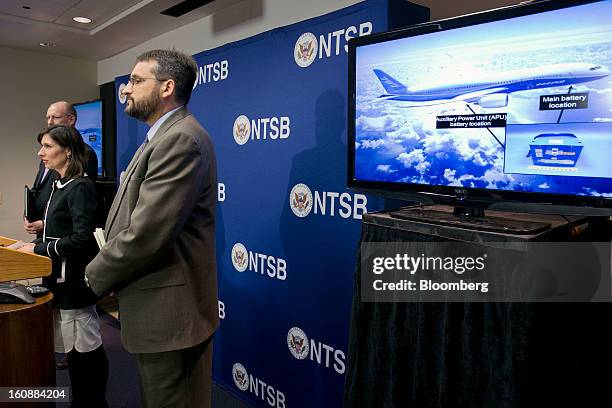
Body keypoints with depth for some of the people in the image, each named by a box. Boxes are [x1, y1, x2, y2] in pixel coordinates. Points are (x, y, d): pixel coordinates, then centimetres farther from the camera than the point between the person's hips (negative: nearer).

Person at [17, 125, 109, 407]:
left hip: (74, 279, -9)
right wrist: (35, 242, 3)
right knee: (72, 346, 17)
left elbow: (81, 239, -22)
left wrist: (38, 250, -14)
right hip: (60, 277, 9)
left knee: (85, 348, 3)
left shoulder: (79, 187, -15)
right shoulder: (59, 185, 13)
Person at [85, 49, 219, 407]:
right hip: (161, 309, 10)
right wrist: (103, 267, 4)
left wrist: (93, 278, -10)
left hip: (169, 311, -10)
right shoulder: (166, 137, 13)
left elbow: (146, 235, -26)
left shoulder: (180, 139, -21)